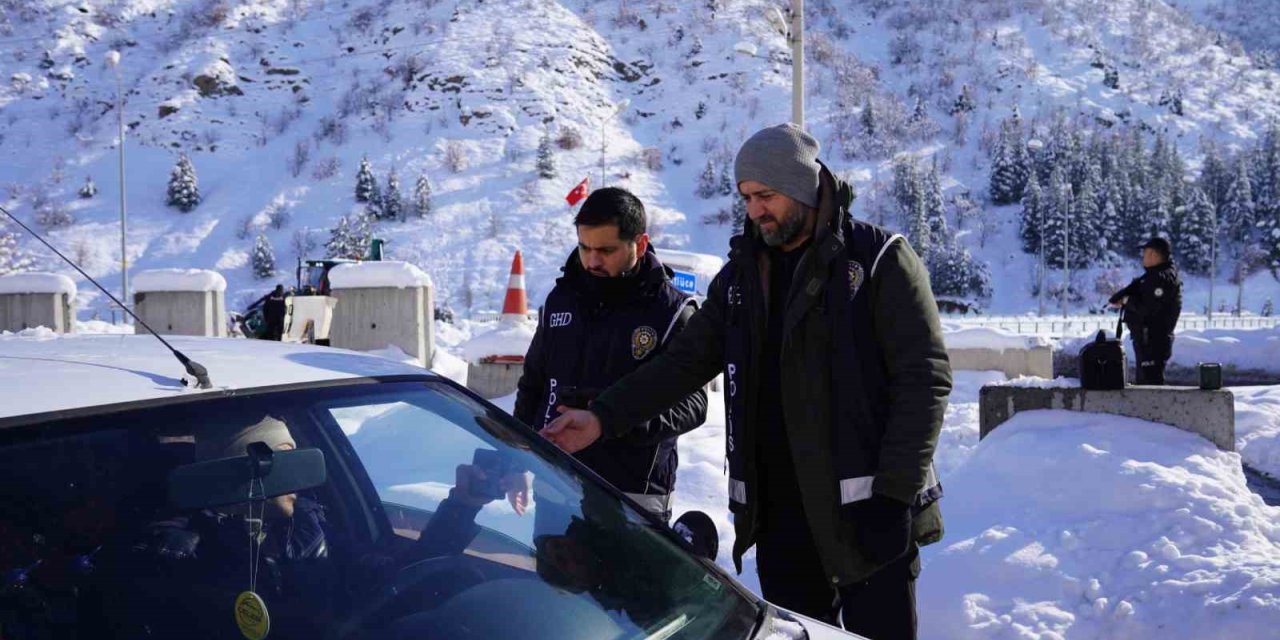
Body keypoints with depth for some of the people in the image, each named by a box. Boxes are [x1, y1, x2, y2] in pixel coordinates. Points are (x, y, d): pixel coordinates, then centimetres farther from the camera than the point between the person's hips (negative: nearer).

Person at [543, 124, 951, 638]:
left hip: (865, 511, -5)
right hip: (779, 515, 5)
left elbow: (924, 378, -9)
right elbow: (686, 361, 10)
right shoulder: (743, 273, 13)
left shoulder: (879, 260, -4)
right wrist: (604, 418, -3)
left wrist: (895, 493, -15)